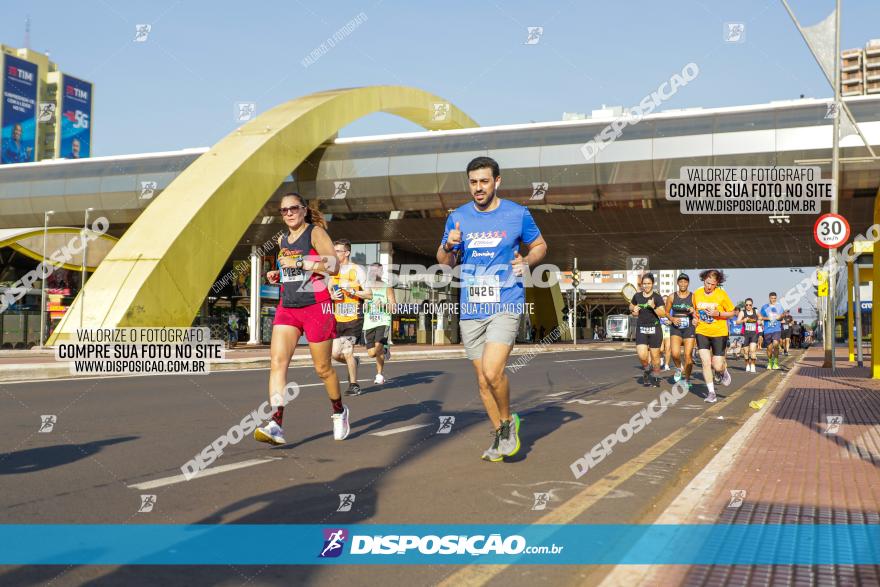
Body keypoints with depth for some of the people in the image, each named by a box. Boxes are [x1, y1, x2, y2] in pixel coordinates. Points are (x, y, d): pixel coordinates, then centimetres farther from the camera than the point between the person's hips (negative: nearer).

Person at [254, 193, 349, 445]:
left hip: (316, 307, -5)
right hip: (287, 308, 6)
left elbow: (333, 266, -18)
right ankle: (276, 425, -22)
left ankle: (339, 411, 32)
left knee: (322, 368, 5)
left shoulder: (316, 233, -6)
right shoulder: (283, 240, 15)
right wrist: (277, 275, 9)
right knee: (277, 361, -14)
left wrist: (299, 263, -20)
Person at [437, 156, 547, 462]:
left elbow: (539, 245, 13)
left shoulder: (518, 214, -1)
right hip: (471, 308, 4)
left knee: (492, 371, -20)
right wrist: (448, 246, -10)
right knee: (482, 379, 9)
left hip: (506, 304, -4)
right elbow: (444, 262, 12)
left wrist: (527, 261, -8)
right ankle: (499, 436, 28)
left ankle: (508, 420, 8)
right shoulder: (458, 217, 6)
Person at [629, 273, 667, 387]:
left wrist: (653, 307, -25)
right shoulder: (637, 296, 6)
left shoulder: (657, 297, -4)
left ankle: (655, 376, 23)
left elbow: (663, 314, -11)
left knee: (655, 355, 3)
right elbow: (631, 307, 24)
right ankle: (646, 370, 16)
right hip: (641, 329, 2)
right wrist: (634, 310, 2)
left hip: (654, 329, -2)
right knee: (642, 355, -13)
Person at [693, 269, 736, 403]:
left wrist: (717, 314, -18)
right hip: (702, 332, 2)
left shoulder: (722, 294, -9)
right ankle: (711, 392, 3)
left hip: (719, 333, -2)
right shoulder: (697, 293, 0)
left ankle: (724, 370, 36)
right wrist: (695, 318, -4)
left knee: (717, 366, -2)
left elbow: (731, 313, -2)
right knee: (705, 362, -9)